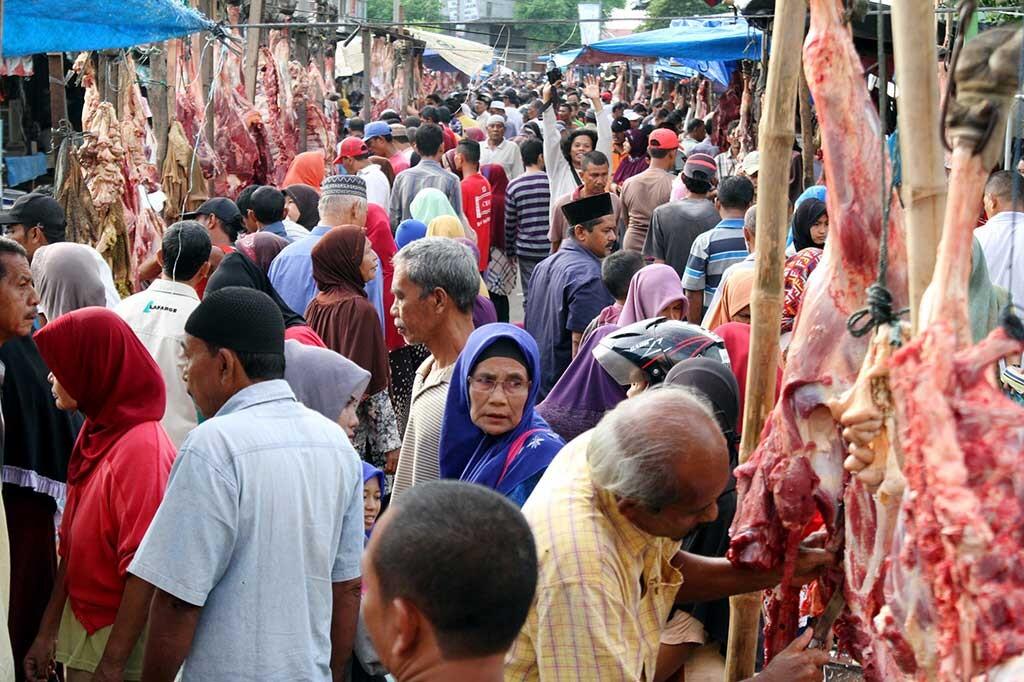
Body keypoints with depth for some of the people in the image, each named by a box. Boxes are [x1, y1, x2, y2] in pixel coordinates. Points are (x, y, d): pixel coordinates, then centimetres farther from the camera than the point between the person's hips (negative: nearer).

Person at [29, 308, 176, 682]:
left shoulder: (142, 449, -21)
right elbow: (72, 545, 12)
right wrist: (48, 632, 12)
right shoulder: (95, 434, 6)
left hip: (123, 639, -8)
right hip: (79, 629, 8)